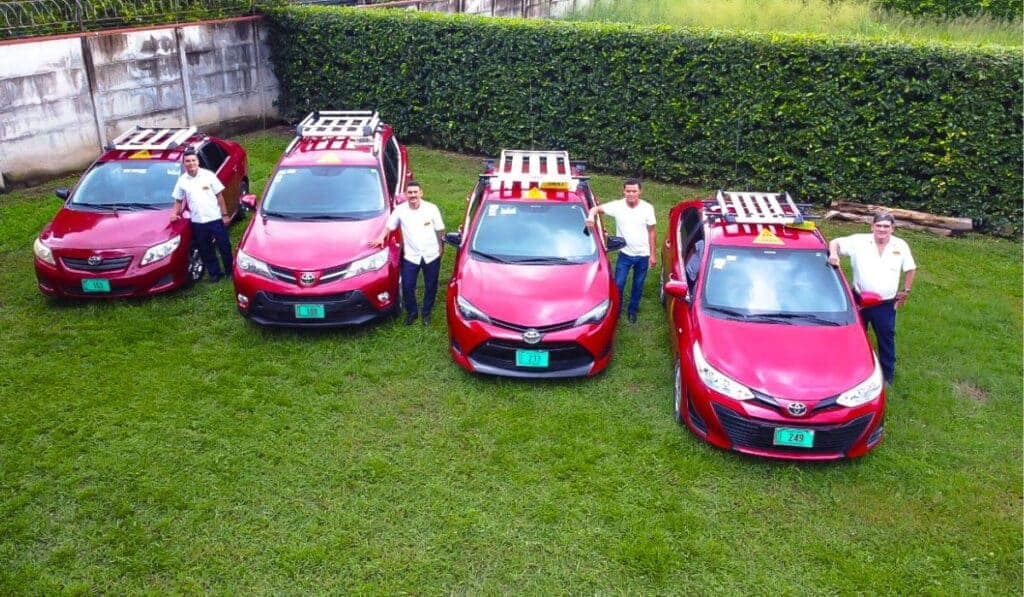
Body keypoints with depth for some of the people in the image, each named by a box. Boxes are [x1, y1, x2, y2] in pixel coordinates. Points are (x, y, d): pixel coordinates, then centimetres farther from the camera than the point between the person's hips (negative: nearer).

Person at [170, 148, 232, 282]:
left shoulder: (208, 175, -4)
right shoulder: (182, 180, 4)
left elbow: (219, 196, 0)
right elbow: (178, 200, 14)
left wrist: (225, 215, -2)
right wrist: (175, 213, -2)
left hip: (215, 218, -2)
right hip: (198, 222, 2)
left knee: (224, 246, 5)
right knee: (205, 250, 10)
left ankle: (230, 270, 20)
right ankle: (214, 273, 23)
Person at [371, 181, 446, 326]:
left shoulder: (431, 208, -7)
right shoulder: (400, 210, -5)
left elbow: (440, 230, 3)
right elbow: (389, 226, 7)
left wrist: (441, 247, 7)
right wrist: (381, 238, -7)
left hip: (431, 254, 0)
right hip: (411, 256, 0)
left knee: (431, 286, 12)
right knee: (407, 286, 0)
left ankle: (426, 313, 32)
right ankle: (411, 312, 23)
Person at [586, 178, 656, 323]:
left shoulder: (647, 208, -10)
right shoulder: (617, 206, -12)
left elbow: (651, 232, -3)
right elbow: (596, 208, -8)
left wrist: (653, 254, -3)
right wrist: (591, 216, -32)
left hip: (643, 255, 1)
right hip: (625, 254, -1)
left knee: (638, 286, 15)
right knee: (618, 284, 1)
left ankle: (633, 310, 35)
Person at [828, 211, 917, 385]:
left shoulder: (901, 246, -2)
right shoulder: (859, 241, -8)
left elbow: (910, 269, 10)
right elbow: (835, 242, -5)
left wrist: (905, 291, 8)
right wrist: (833, 254, -26)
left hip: (886, 304, 1)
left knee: (886, 340, 12)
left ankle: (887, 376, 27)